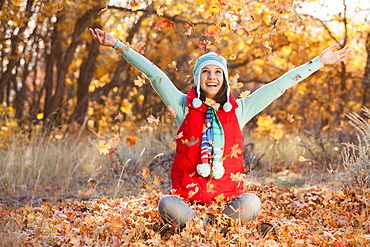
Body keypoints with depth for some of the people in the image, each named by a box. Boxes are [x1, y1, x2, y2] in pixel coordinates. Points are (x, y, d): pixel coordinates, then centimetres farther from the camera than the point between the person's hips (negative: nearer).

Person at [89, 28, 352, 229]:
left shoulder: (239, 110, 10)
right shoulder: (184, 105, 8)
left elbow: (280, 84, 10)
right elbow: (153, 72, 4)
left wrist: (319, 62, 12)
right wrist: (118, 46, 2)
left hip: (228, 196, 1)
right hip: (188, 195, -1)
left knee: (251, 203, -32)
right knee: (167, 205, -34)